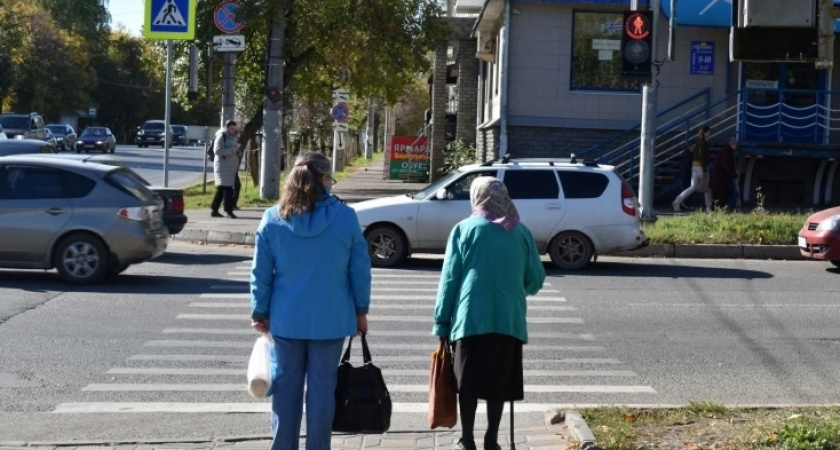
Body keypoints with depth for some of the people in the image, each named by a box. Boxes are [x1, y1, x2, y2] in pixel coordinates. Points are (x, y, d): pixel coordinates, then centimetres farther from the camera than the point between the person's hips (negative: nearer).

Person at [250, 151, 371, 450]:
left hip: (287, 318, 1)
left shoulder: (273, 219, -5)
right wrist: (361, 310, 8)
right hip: (331, 318, -1)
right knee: (322, 388, 6)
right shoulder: (345, 217, -8)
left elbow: (261, 273, -1)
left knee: (286, 387, 10)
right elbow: (360, 270, -3)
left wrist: (260, 313, 9)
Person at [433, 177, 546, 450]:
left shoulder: (464, 229, 1)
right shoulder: (521, 233, 7)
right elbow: (535, 280, 11)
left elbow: (449, 279, -1)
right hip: (509, 320, 2)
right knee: (499, 382, 8)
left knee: (468, 382, 6)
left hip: (470, 318, -2)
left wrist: (441, 322, 3)